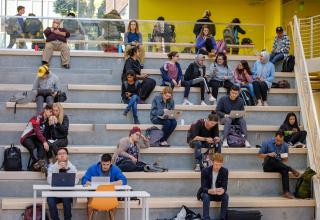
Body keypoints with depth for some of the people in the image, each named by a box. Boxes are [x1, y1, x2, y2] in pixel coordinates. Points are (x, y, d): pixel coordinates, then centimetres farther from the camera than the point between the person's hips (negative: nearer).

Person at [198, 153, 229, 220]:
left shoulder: (225, 171, -10)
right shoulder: (205, 171, -17)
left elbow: (225, 186, -15)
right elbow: (203, 187, -21)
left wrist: (222, 190, -41)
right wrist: (209, 191, -45)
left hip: (218, 193, 2)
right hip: (207, 193, -2)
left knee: (226, 195, -29)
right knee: (206, 196, -36)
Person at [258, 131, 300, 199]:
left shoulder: (285, 145, 6)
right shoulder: (267, 143, -3)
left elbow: (286, 159, 15)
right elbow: (260, 155, -1)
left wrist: (284, 158, -11)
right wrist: (268, 154, -20)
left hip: (278, 167, 2)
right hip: (267, 166, -2)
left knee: (285, 170, -34)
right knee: (271, 158, -37)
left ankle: (286, 192, -44)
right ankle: (291, 169, -30)